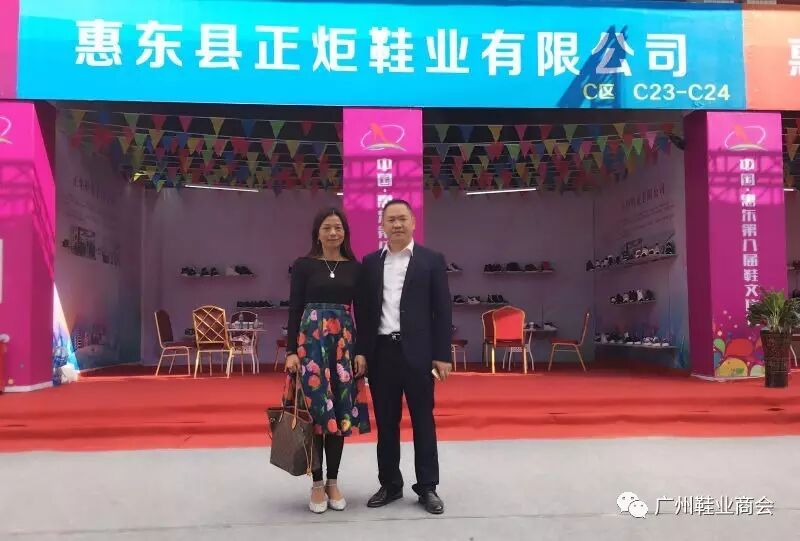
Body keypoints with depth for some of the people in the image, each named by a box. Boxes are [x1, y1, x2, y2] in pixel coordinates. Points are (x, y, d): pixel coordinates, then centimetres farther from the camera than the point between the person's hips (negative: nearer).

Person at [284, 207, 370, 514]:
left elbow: (361, 312, 7)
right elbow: (294, 309, -1)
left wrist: (361, 351, 1)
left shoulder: (355, 267, 7)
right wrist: (291, 351, -7)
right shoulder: (303, 265, 1)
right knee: (316, 409, -1)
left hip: (344, 341, 2)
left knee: (339, 411, 5)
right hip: (311, 340, -2)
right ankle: (317, 484, 12)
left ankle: (333, 482, 18)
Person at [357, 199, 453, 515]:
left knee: (423, 421, 5)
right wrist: (362, 352, 3)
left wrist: (442, 355, -6)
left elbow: (442, 310, -1)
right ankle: (390, 485, 24)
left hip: (416, 352, -3)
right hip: (381, 352, 3)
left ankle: (427, 487, 16)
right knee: (385, 422, 11)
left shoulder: (432, 260, 1)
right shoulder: (370, 262, 9)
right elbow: (364, 310, 9)